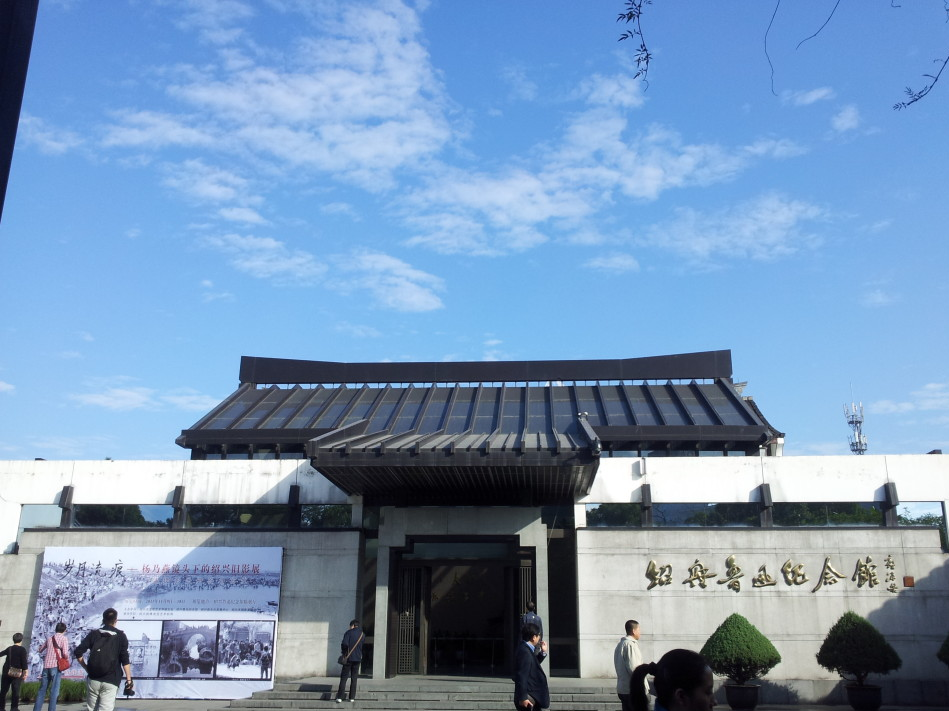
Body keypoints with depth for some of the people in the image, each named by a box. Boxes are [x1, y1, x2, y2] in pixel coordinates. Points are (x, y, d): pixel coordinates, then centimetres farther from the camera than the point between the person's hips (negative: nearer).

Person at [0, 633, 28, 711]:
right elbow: (24, 661, -14)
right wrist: (25, 672, -10)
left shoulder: (9, 648, 7)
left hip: (6, 672, 5)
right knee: (16, 691, -1)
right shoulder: (22, 650, -7)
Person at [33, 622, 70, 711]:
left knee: (42, 689, 11)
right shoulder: (64, 638, -1)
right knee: (54, 690, -4)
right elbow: (65, 653, -12)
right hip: (56, 666, -5)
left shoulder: (49, 638, 13)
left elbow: (40, 650, 26)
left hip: (46, 666, 5)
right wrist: (67, 658, 9)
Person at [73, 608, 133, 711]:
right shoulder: (120, 636, 2)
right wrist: (129, 679, -4)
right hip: (111, 680, -3)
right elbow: (125, 660, -4)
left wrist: (86, 668, 10)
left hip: (93, 679, 3)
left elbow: (78, 652, 0)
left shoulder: (94, 634, 7)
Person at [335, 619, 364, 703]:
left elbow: (344, 644, -17)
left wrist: (343, 653, -3)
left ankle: (339, 697, -3)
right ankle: (352, 697, 8)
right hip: (358, 658, 4)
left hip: (349, 658, -3)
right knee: (354, 678, 10)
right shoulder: (362, 634, 7)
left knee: (343, 678, 2)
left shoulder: (349, 632, -7)